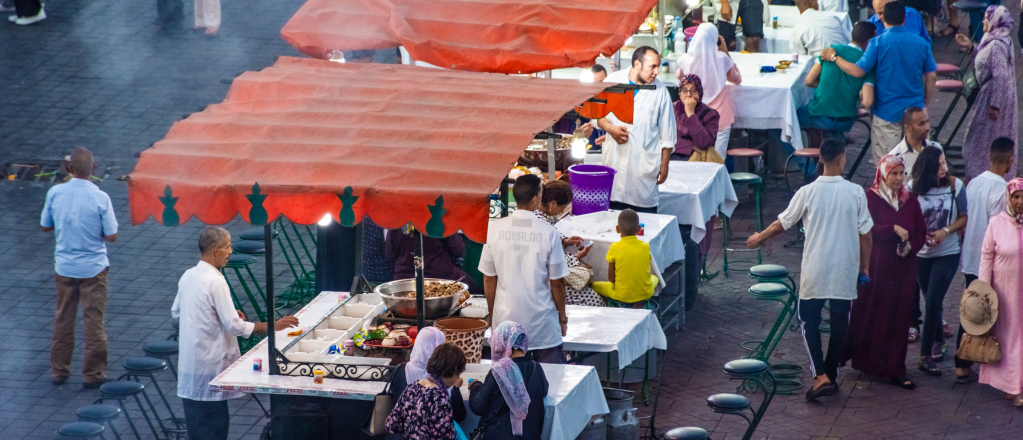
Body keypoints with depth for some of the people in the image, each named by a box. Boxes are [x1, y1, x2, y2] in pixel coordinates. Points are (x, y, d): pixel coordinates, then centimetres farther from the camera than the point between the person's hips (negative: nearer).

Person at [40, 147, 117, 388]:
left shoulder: (55, 193, -9)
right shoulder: (100, 198, -17)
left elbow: (45, 226, 4)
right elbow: (111, 236, -13)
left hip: (64, 266, 3)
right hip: (93, 268, -3)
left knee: (63, 320, 15)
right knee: (93, 321, 6)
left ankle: (59, 370, 23)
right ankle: (93, 374, 11)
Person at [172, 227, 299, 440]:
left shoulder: (188, 276, 5)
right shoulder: (216, 282, -19)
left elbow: (176, 313, 16)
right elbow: (233, 326, -20)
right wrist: (271, 326, -15)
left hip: (189, 362, 8)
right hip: (210, 364, -8)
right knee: (215, 423, -1)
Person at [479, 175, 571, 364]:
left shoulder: (495, 229, -5)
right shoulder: (548, 233, -12)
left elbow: (488, 279, 1)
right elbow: (557, 282, -6)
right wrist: (562, 317, 8)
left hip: (505, 320, 2)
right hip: (542, 324, -2)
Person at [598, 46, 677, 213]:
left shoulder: (660, 91, 0)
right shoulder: (612, 81, 1)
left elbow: (667, 133, 5)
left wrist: (664, 164, 5)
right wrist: (610, 128, -12)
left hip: (645, 161, -1)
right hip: (615, 159, 1)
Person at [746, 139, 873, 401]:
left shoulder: (808, 193, -10)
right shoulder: (855, 193, -8)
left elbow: (781, 224, 1)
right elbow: (865, 234, -2)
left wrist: (759, 238, 20)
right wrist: (865, 266, 13)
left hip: (815, 272, -1)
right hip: (845, 271, 1)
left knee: (809, 322, 10)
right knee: (839, 325, 15)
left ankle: (820, 376, -4)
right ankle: (831, 376, 24)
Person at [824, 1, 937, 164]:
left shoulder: (878, 43, -12)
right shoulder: (921, 43, 0)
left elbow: (858, 71, -15)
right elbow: (931, 76, 3)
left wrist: (834, 57, -1)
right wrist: (925, 103, 16)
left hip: (887, 112, -3)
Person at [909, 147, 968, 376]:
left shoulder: (955, 185, -8)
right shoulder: (915, 188, -7)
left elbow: (964, 218, -2)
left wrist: (946, 231, -17)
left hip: (947, 253, -2)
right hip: (921, 253, 2)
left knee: (933, 303, -8)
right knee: (931, 302, 15)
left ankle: (926, 355, -2)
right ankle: (939, 341, 38)